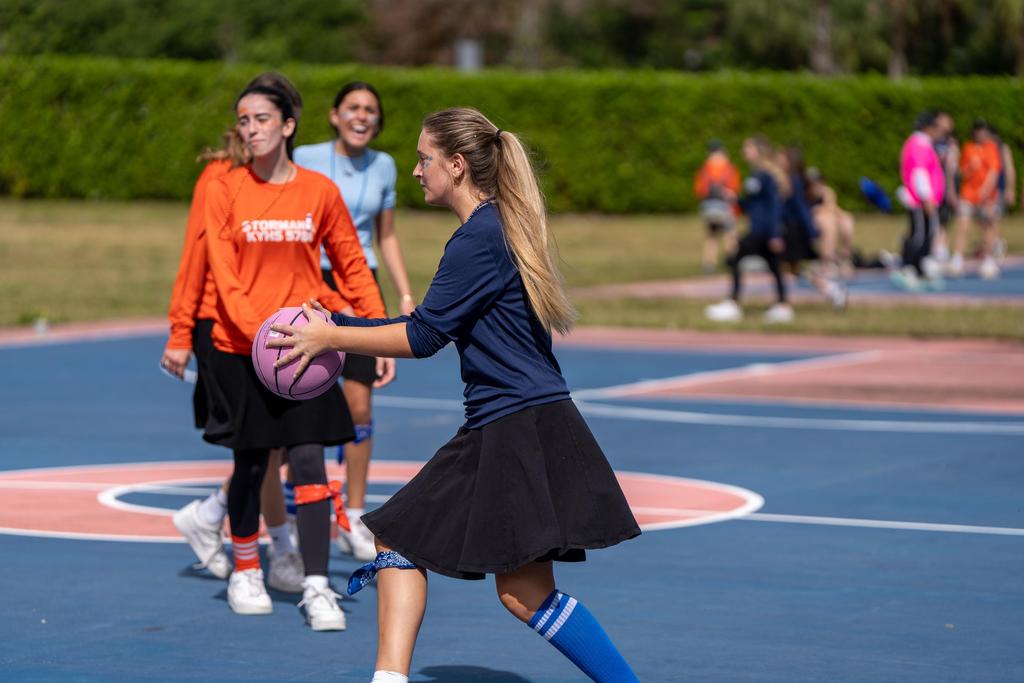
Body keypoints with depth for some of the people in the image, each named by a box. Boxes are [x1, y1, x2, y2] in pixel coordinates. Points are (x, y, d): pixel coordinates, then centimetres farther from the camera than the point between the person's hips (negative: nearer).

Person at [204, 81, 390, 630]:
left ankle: (316, 588, -8)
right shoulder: (225, 190, -2)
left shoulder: (319, 191, 0)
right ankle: (245, 573, 28)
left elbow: (352, 266, 8)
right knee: (251, 463, 7)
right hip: (240, 347, 0)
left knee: (309, 461, -9)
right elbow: (223, 275, -6)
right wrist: (259, 333, -20)